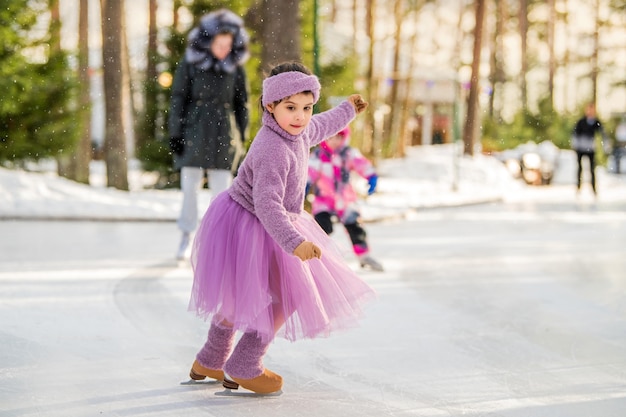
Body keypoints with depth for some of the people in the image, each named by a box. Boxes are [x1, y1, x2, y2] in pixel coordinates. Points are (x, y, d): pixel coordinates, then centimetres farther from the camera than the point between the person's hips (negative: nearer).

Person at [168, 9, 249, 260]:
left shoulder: (235, 65, 1)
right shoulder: (191, 60, -3)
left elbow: (241, 103, 8)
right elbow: (178, 97, -1)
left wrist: (241, 137, 6)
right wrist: (175, 133, -4)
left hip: (223, 132, 1)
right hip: (194, 128, -1)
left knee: (221, 188, 0)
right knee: (190, 185, 2)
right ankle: (186, 235, 16)